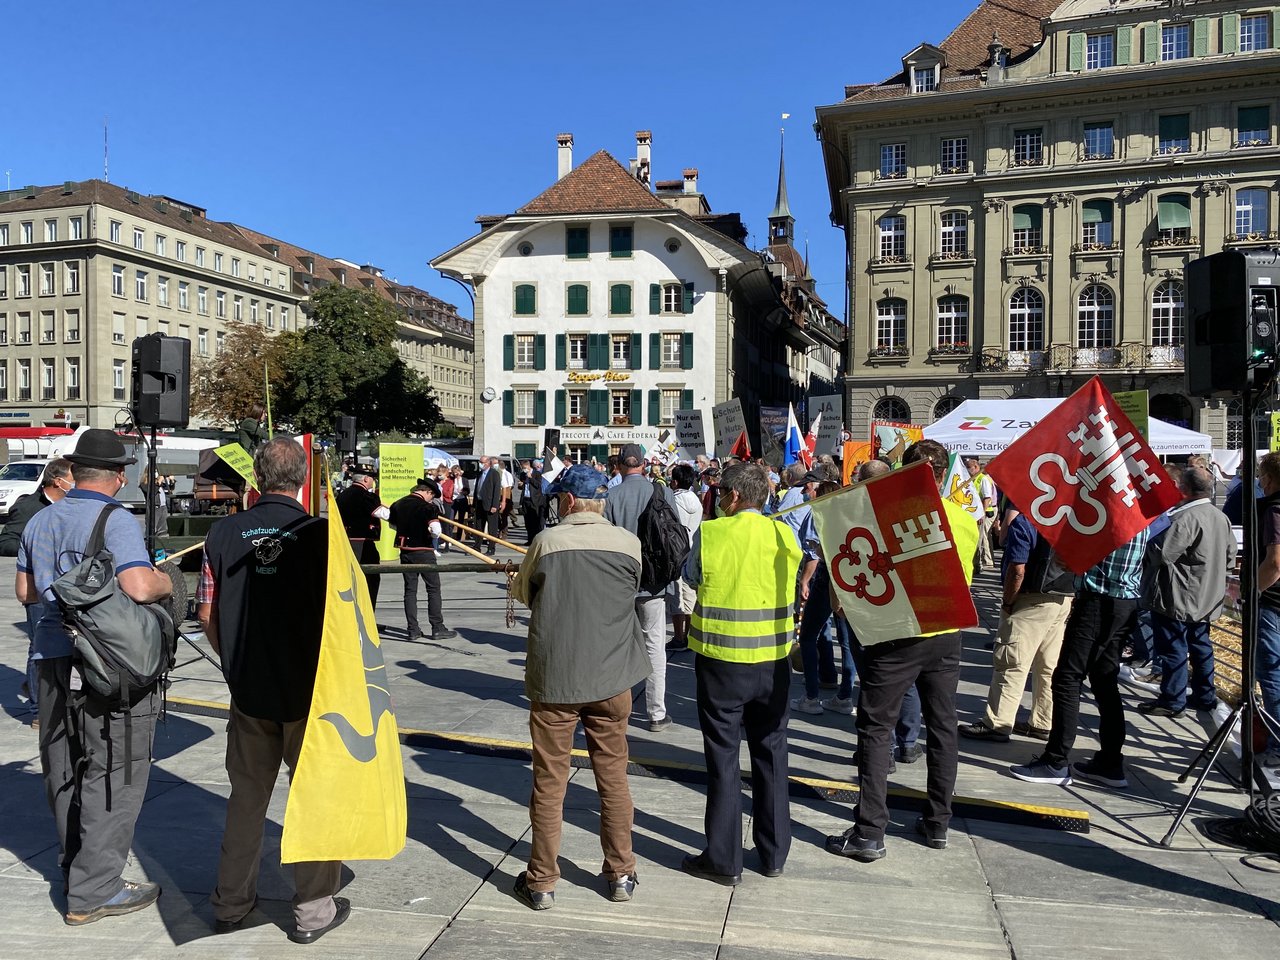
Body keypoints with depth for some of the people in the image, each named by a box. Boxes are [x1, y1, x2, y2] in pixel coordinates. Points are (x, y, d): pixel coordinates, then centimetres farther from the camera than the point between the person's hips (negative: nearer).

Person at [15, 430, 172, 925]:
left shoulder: (39, 521, 9)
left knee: (64, 771, 18)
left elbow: (25, 592, 19)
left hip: (51, 660, 8)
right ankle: (93, 892, 6)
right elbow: (140, 588, -28)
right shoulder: (116, 521, -15)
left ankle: (76, 866, 34)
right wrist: (166, 581, -7)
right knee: (112, 777, 2)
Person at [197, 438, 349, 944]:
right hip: (309, 690, -3)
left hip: (248, 688, 4)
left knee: (246, 794, 18)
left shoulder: (224, 532, -3)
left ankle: (231, 902, 31)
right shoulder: (317, 532, -14)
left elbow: (208, 613, 3)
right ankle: (314, 909, 19)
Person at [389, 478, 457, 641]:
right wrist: (432, 533, -4)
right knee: (434, 589, 3)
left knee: (410, 590, 10)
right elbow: (436, 530, -25)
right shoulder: (427, 507, -15)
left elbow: (392, 524, 19)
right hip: (423, 552, -6)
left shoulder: (398, 504, 5)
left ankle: (413, 629, 11)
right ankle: (437, 628, 4)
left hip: (405, 551, 6)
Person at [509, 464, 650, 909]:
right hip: (611, 679, 2)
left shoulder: (547, 542, -8)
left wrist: (517, 577, 29)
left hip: (554, 678, -2)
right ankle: (621, 873, 25)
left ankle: (541, 882, 19)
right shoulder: (629, 543, -3)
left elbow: (521, 593, 7)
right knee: (613, 776, 15)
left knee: (549, 780, 9)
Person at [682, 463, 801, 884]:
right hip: (773, 660, 4)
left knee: (723, 756, 6)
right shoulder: (785, 536, -2)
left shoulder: (710, 533, -11)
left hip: (722, 660, -3)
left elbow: (691, 576, 4)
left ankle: (724, 860, 14)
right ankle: (774, 853, 26)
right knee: (771, 752, 15)